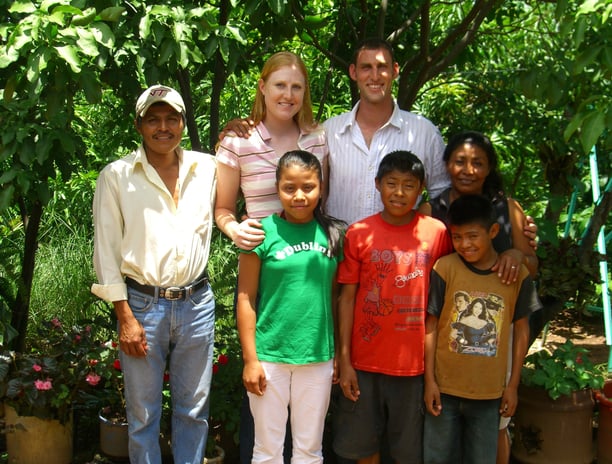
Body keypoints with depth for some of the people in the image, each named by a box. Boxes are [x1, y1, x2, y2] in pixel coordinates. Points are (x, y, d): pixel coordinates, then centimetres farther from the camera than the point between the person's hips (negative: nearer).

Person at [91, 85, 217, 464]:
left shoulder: (207, 168, 5)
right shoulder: (116, 176, -2)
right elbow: (106, 250, -2)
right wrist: (125, 317, -8)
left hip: (197, 302, 3)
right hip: (142, 304, -2)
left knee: (194, 409, 13)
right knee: (143, 414, 7)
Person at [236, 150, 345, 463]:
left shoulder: (332, 234, 3)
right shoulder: (263, 232, -7)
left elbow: (335, 296, 8)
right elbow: (246, 299, -6)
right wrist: (250, 360, -9)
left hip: (318, 357, 3)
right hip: (269, 356, -3)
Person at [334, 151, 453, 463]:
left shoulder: (436, 232, -2)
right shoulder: (359, 234, -3)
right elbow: (347, 297, 0)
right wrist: (344, 360, -3)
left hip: (415, 362, 0)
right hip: (365, 361, 0)